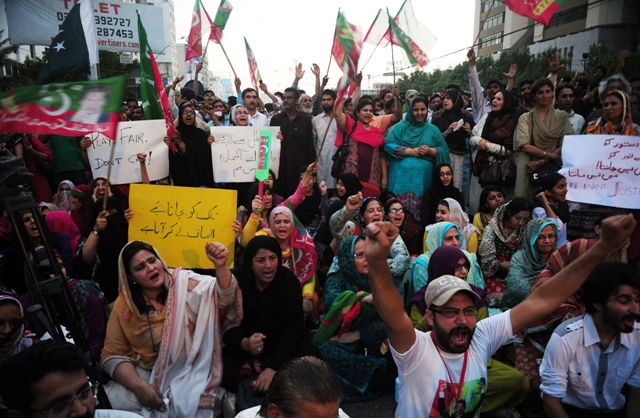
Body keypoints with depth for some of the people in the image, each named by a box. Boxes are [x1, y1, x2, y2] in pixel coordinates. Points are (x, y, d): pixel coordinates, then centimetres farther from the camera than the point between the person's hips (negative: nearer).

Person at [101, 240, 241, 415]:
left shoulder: (184, 283, -10)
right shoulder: (124, 306, -4)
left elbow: (223, 296, -23)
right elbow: (113, 355, -2)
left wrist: (221, 266, -44)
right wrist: (138, 385, -19)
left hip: (187, 369, -2)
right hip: (146, 373, 3)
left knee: (184, 407, -27)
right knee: (115, 401, -19)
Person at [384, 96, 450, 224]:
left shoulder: (433, 130, 14)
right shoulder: (400, 127, 9)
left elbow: (445, 151, 10)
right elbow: (388, 145, -3)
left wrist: (430, 151, -10)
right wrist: (411, 151, -10)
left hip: (423, 176, 1)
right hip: (402, 174, -1)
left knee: (419, 207, -2)